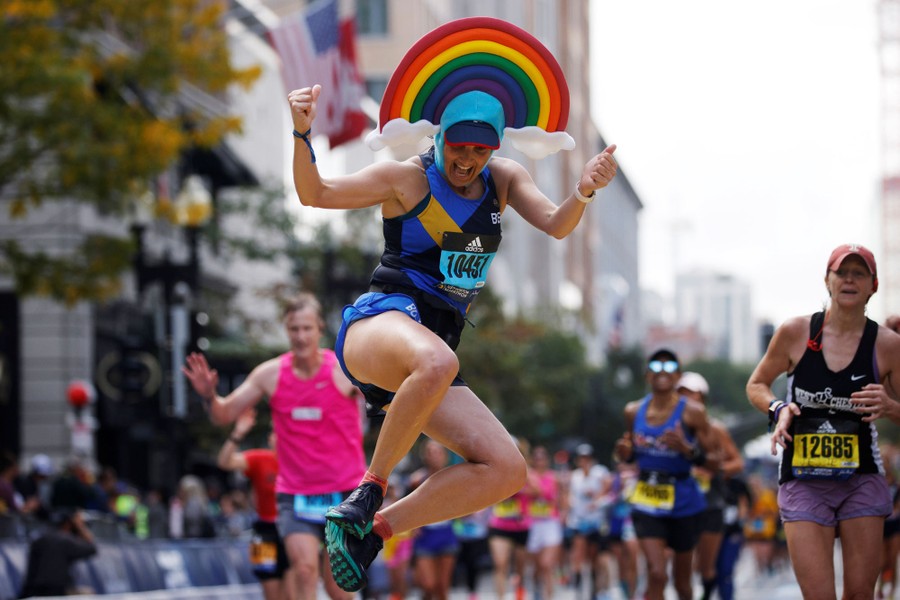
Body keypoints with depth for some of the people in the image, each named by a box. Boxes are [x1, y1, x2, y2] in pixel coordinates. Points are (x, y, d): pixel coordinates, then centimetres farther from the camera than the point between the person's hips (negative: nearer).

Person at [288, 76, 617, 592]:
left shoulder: (504, 179, 14)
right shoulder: (409, 178, 2)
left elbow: (556, 225, -1)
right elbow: (315, 193, -1)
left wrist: (583, 192, -22)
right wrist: (303, 134, -18)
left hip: (435, 349, 6)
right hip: (383, 319, -6)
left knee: (507, 471, -9)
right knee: (435, 362, -43)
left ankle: (372, 530, -2)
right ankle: (368, 491, -26)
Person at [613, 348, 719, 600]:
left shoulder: (692, 412, -8)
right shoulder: (634, 411, 3)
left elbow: (713, 461, -8)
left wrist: (687, 449, -25)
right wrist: (624, 453, -5)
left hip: (683, 502, -1)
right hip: (647, 501, 1)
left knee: (682, 578, 12)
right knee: (656, 574, -15)